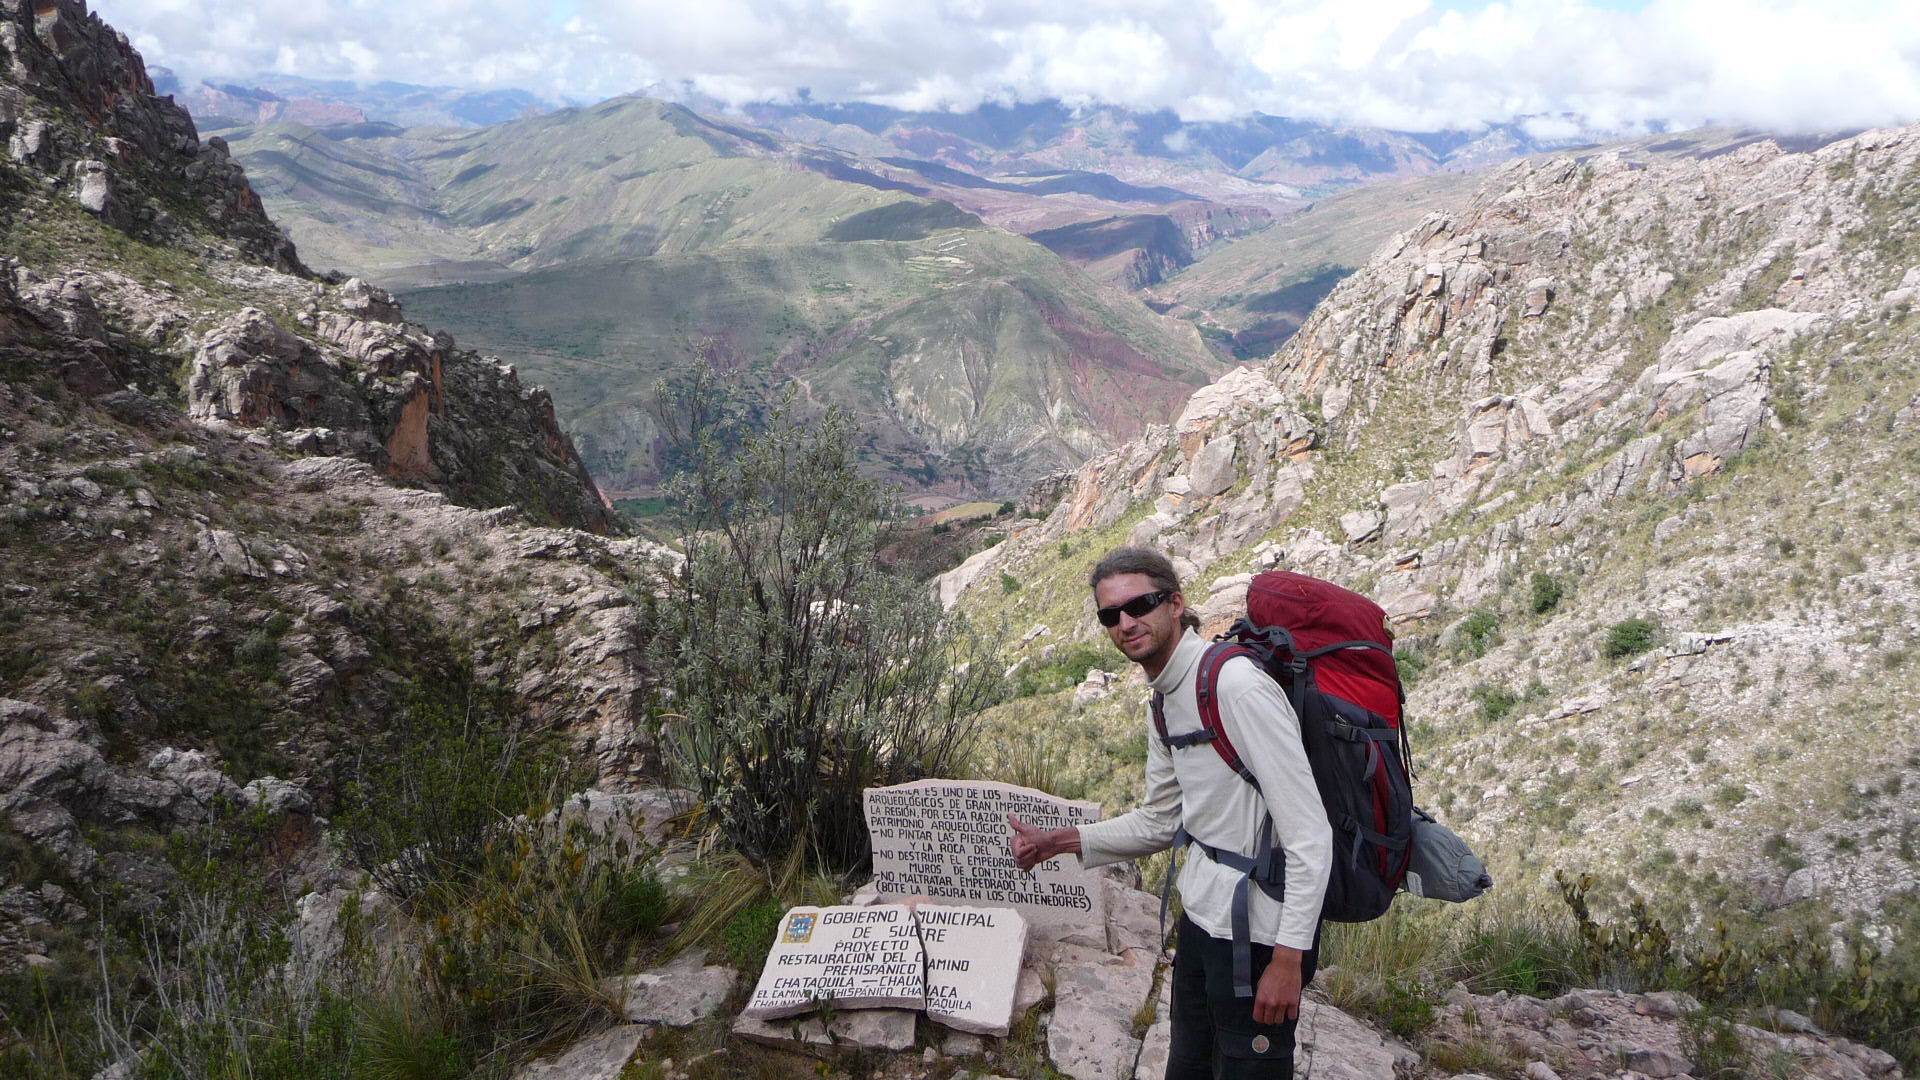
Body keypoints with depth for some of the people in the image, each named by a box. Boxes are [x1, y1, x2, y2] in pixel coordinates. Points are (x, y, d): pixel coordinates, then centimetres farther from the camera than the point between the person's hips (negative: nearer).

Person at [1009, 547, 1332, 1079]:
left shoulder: (1238, 686, -22)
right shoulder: (1167, 701, 8)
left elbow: (1310, 835, -23)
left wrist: (1288, 958, -23)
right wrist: (1058, 841, 13)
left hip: (1258, 935, -9)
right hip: (1202, 918, 9)